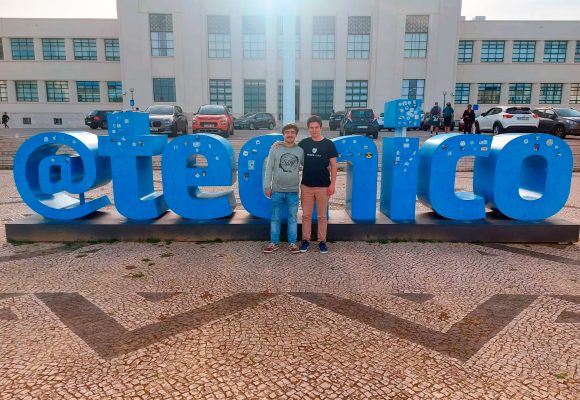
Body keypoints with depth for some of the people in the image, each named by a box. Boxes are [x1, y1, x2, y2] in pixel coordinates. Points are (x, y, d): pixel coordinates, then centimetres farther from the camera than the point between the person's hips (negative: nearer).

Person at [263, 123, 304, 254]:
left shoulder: (300, 150, 2)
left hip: (293, 191, 1)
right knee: (276, 218, 8)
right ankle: (274, 243, 19)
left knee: (292, 218, 8)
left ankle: (292, 243, 18)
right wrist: (267, 186, -3)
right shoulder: (275, 149, -1)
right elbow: (269, 168, -1)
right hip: (277, 190, 0)